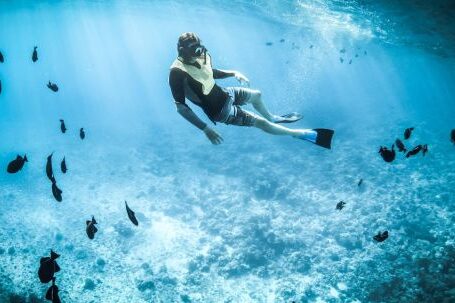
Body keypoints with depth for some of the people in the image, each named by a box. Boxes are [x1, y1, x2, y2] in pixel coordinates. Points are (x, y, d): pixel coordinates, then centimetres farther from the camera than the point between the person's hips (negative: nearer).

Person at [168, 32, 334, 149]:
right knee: (261, 122, -5)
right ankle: (304, 134, 9)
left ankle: (272, 118, 60)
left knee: (256, 95, 27)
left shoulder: (200, 56, -9)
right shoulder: (177, 73, -32)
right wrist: (205, 129, -34)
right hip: (219, 110, -8)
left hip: (222, 94, 8)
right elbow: (181, 107, -31)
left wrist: (233, 73, 1)